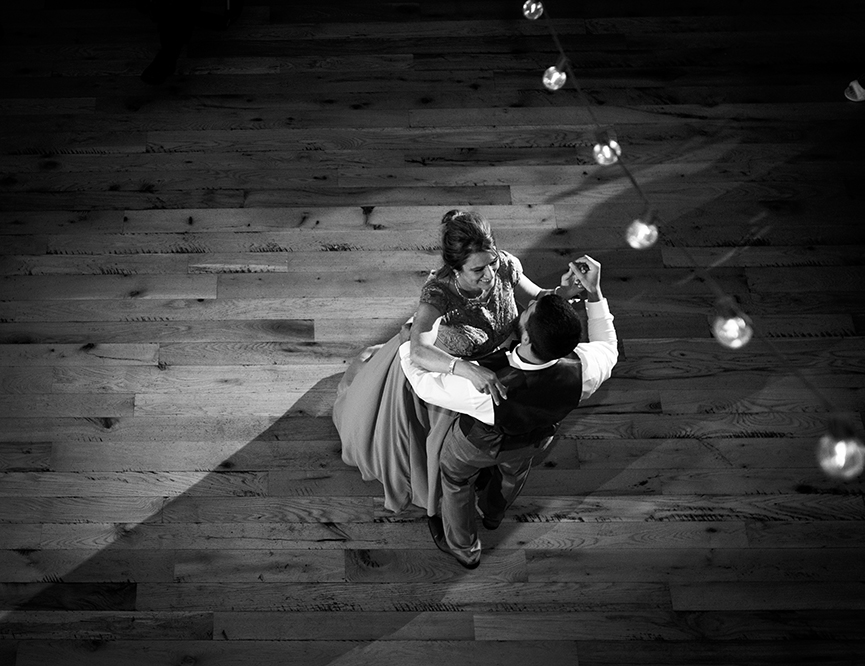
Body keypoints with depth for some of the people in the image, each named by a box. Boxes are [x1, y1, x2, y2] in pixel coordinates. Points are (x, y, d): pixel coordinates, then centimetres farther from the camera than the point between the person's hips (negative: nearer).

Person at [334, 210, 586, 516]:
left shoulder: (505, 265, -28)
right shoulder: (438, 291, -43)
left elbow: (536, 299, -9)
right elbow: (419, 351, -56)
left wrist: (562, 292, -31)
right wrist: (468, 370, -71)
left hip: (482, 363, 4)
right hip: (430, 360, -3)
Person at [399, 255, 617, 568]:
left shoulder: (480, 387, -49)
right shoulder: (582, 371, -39)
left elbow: (424, 384, -28)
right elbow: (608, 348, -12)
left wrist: (408, 342, -10)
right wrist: (594, 293, -17)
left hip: (479, 442, -3)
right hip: (536, 439, 4)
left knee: (456, 477, 31)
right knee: (514, 471, 38)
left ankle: (463, 548, 59)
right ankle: (493, 513, 73)